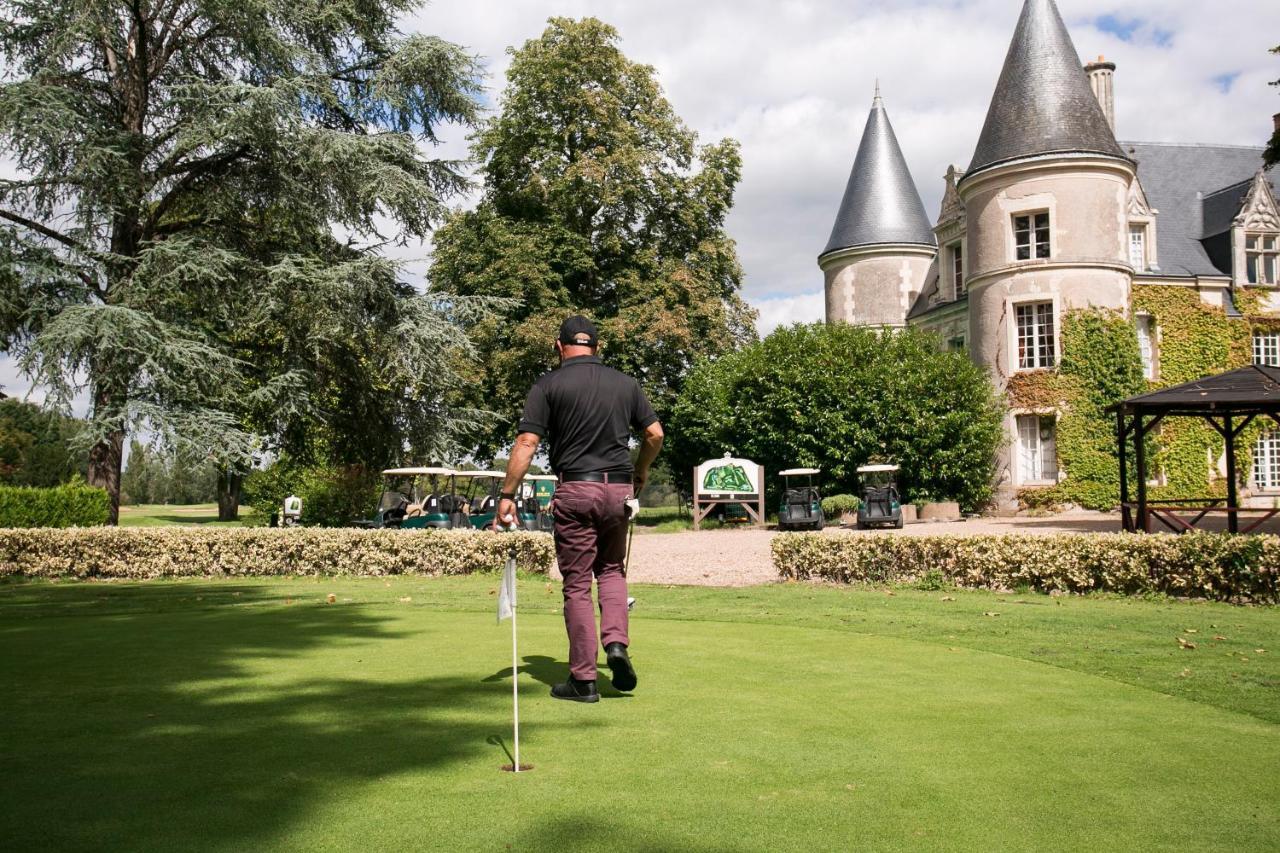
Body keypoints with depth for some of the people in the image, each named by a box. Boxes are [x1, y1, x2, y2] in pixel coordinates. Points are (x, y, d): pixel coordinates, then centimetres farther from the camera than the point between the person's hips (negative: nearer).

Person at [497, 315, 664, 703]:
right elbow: (654, 434, 9)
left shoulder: (548, 385, -2)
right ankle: (616, 643, 0)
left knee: (577, 584, 4)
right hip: (618, 487, 3)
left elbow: (527, 442, -9)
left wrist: (507, 495, -6)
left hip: (574, 489, -3)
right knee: (612, 570, 22)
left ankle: (583, 680, 6)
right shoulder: (625, 383, 8)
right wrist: (640, 473, 26)